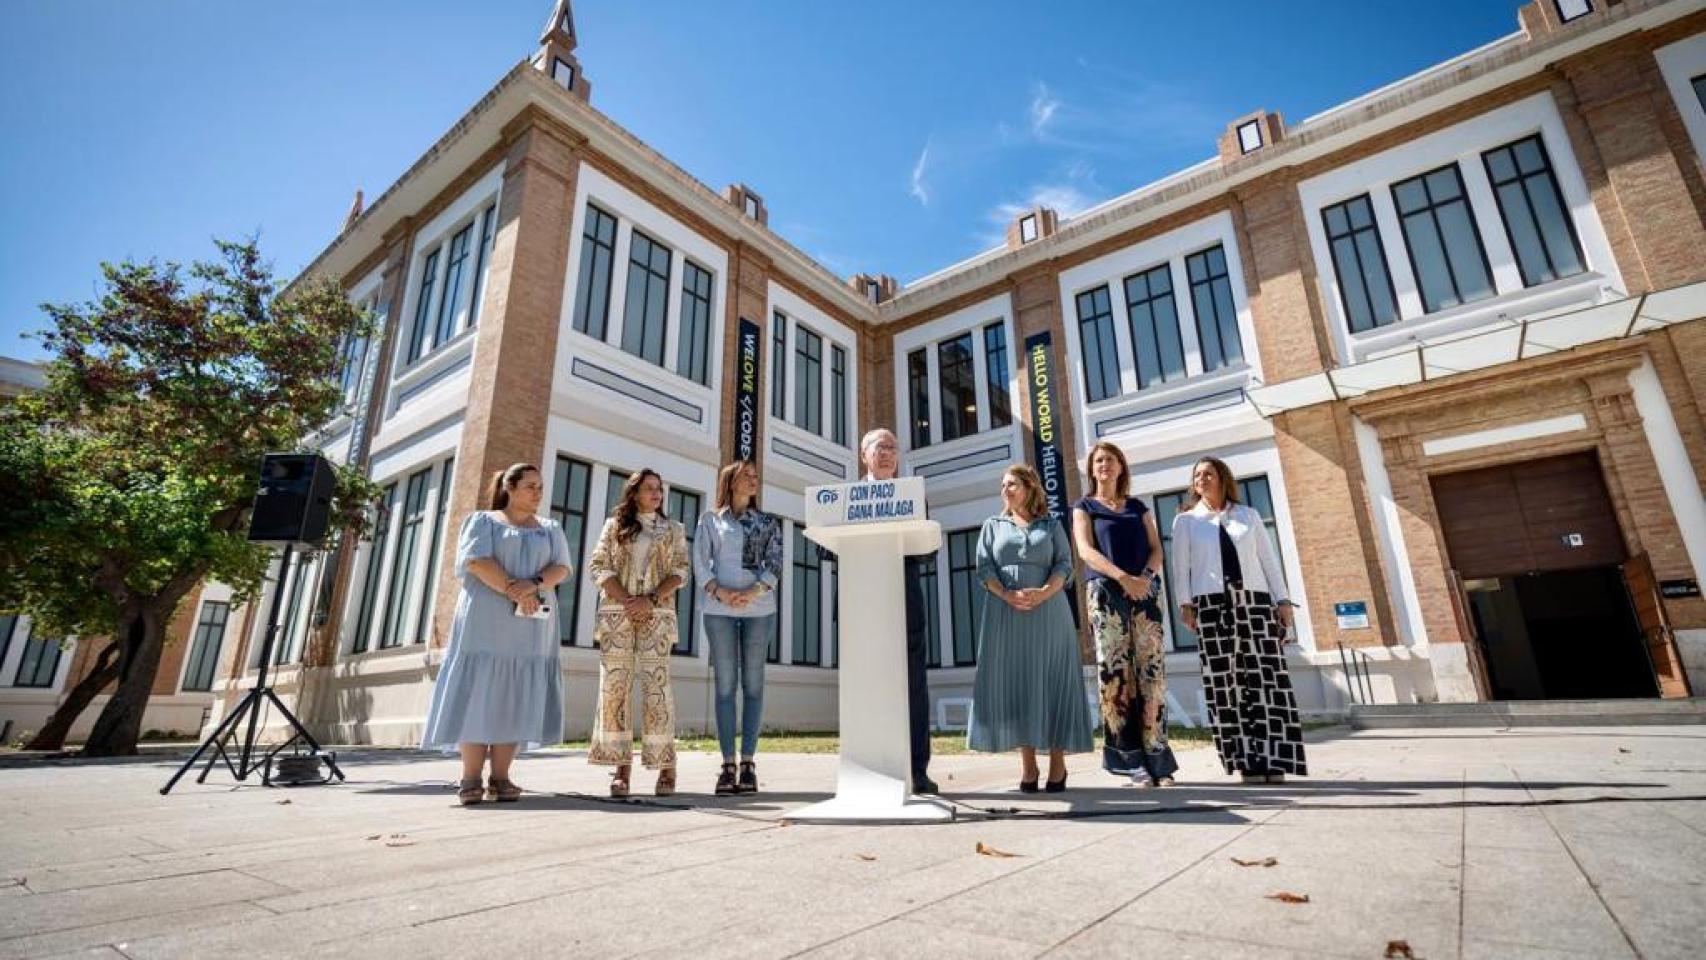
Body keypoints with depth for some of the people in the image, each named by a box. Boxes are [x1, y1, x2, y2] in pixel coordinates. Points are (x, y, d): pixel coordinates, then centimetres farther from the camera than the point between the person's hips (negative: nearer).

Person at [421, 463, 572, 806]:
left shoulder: (550, 529, 17)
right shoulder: (482, 520, 9)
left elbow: (561, 568, 3)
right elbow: (476, 560, -7)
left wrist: (533, 584, -17)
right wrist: (512, 591, -19)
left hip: (532, 624, 3)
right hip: (486, 620, -2)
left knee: (515, 698, -2)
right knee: (477, 693, -6)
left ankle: (500, 778, 1)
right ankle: (471, 780, -2)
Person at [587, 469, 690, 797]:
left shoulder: (674, 529, 16)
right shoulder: (614, 525, 16)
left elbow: (680, 572, 5)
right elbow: (598, 566, 5)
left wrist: (651, 599, -11)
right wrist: (626, 600, -9)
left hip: (657, 614, -1)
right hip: (616, 613, 1)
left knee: (656, 685, -8)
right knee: (615, 686, -4)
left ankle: (665, 767, -3)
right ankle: (621, 767, 1)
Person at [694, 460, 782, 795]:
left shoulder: (768, 522, 14)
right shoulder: (710, 519, 13)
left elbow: (775, 564, 4)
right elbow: (700, 563, 4)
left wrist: (752, 593, -13)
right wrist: (721, 592, -12)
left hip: (759, 609, 1)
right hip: (719, 609, 0)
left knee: (752, 684, 0)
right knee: (725, 685, -1)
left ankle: (747, 762, 3)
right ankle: (728, 763, 2)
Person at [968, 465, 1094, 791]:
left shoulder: (1051, 525, 13)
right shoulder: (993, 526, 15)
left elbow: (1065, 565, 1)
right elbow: (984, 569, 4)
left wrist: (1043, 593, -17)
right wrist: (1008, 596, -14)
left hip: (1047, 610, -1)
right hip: (1005, 613, 1)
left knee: (1051, 680, -2)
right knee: (1014, 682, -2)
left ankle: (1058, 760, 5)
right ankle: (1026, 762, 2)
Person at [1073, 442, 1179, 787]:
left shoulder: (1138, 506, 20)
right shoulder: (1085, 507, 10)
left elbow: (1156, 548, 10)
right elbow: (1086, 550, -5)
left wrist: (1145, 576, -11)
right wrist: (1123, 577, -19)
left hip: (1144, 592, 3)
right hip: (1105, 592, -3)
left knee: (1151, 673, -4)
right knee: (1115, 673, -7)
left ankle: (1157, 760, 1)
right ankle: (1134, 761, -3)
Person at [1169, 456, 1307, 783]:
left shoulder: (1249, 515, 16)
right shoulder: (1186, 521, 11)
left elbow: (1269, 559, 11)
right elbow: (1181, 565, 4)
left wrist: (1282, 599, 3)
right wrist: (1185, 603, -6)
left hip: (1255, 601, 1)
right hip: (1212, 605, -1)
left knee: (1267, 677, -5)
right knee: (1225, 682, -5)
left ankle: (1273, 761, -1)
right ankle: (1247, 761, -2)